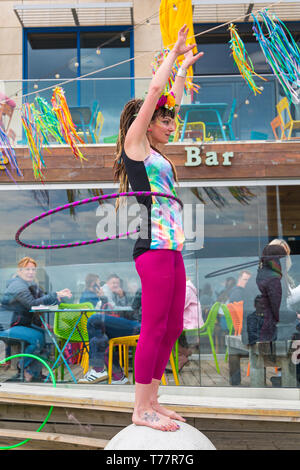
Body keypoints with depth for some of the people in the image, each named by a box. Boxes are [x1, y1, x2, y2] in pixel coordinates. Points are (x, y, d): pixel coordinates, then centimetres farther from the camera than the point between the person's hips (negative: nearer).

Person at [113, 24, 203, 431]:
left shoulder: (154, 151, 19)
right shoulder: (134, 144, -2)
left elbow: (171, 98, 29)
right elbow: (154, 91, -5)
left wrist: (185, 65, 34)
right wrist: (174, 53, 4)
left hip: (172, 249, 9)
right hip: (154, 249, -9)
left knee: (172, 329, 10)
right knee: (153, 329, -7)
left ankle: (151, 401, 18)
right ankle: (141, 409, 1)